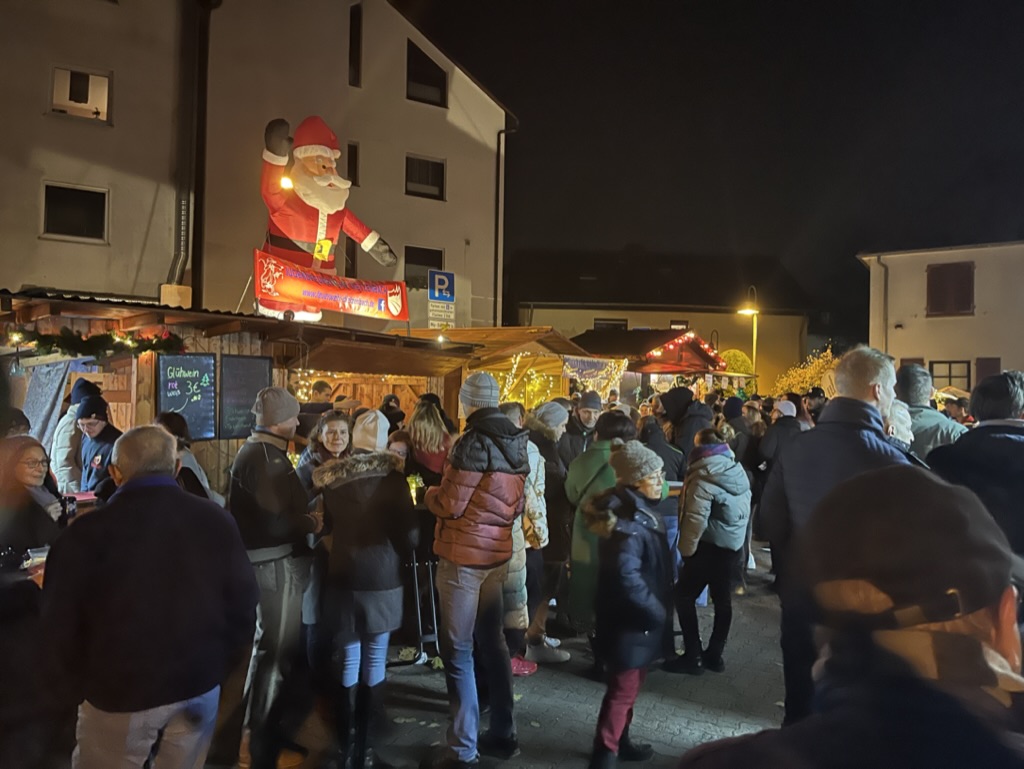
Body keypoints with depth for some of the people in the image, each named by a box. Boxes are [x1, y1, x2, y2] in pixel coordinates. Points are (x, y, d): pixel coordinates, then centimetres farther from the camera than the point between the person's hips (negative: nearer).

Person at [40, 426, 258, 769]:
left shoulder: (86, 532, -14)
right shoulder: (216, 520, -8)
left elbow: (60, 622, -6)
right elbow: (243, 604, -3)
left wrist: (81, 683, 11)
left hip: (119, 691, -2)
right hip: (200, 683, 3)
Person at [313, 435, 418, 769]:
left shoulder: (332, 478, -1)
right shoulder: (392, 478, -9)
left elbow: (325, 525, 11)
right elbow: (409, 533, -7)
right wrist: (400, 557, 12)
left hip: (342, 579, 2)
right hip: (381, 579, -2)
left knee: (346, 666, 10)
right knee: (374, 667, 7)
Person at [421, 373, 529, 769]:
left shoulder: (474, 442, -18)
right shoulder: (516, 442, 6)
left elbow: (448, 505, -16)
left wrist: (430, 491, 4)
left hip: (464, 554, -8)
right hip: (497, 552, 8)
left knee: (457, 650, 1)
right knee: (492, 642, 16)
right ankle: (503, 734, 26)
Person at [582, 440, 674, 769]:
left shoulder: (639, 508, 3)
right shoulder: (629, 521, -27)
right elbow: (626, 577, -33)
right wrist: (657, 612, -23)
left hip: (635, 617, 10)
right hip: (631, 618, -10)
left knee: (629, 683, 22)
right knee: (623, 687, 2)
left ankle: (620, 741, 38)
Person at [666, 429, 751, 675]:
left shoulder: (705, 475, -15)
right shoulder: (738, 470, 8)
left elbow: (696, 518, -20)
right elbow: (745, 509, 11)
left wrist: (686, 549, -11)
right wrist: (740, 534, 18)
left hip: (710, 545, -8)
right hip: (734, 544, 8)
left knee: (684, 596, 0)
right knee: (722, 600, 13)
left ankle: (693, 656, 1)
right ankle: (714, 655, 21)